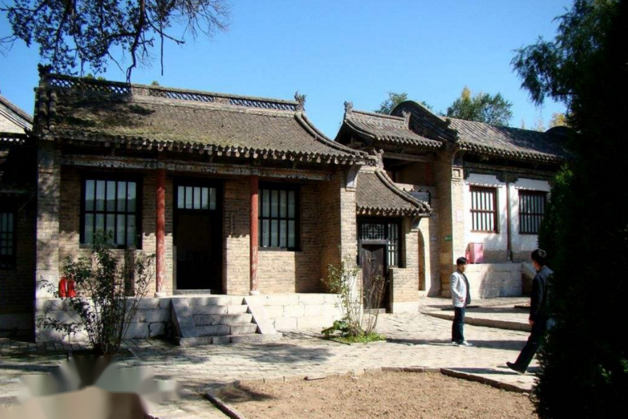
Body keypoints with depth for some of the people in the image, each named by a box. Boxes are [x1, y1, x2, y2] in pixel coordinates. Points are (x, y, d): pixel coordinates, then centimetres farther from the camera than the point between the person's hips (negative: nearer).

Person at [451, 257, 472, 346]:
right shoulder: (455, 275, -11)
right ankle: (460, 340, -8)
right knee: (460, 320, -10)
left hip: (463, 302, 10)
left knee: (457, 320, 13)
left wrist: (466, 300, 21)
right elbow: (453, 288, -20)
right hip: (458, 302, -10)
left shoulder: (463, 275, 18)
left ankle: (454, 339, 18)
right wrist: (459, 296, -33)